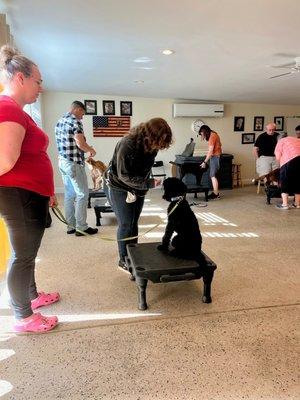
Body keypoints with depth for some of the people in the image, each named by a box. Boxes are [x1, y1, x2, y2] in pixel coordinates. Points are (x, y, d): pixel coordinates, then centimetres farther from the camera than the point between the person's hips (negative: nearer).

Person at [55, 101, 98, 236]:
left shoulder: (60, 121, 16)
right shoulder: (75, 121, -12)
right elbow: (80, 144, -21)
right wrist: (91, 150, -2)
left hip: (62, 162, 9)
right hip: (74, 163, -9)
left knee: (69, 195, 12)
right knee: (82, 194, -2)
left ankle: (71, 226, 17)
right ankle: (81, 227, 1)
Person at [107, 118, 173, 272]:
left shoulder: (151, 146, -10)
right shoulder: (127, 144, -29)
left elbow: (146, 169, -1)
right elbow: (123, 175, -25)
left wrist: (137, 190, -10)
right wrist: (146, 184, -31)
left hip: (138, 188, 6)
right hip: (120, 188, -6)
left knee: (133, 223, 12)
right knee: (125, 224, -1)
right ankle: (124, 260, 14)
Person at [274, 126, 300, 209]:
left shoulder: (281, 141, 18)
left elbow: (278, 157, 7)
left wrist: (282, 163, 24)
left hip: (290, 161, -5)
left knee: (285, 182, 6)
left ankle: (285, 204, 5)